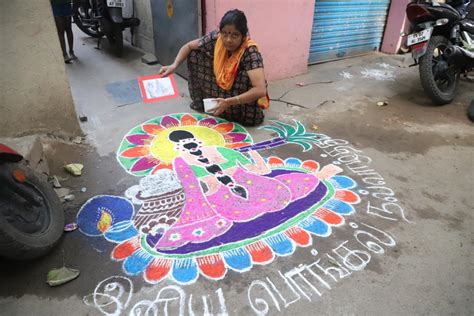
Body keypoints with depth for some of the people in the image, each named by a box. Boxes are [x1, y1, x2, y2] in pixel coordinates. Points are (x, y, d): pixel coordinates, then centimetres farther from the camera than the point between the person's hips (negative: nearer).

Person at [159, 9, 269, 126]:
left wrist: (229, 102, -48)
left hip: (242, 95, -5)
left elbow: (260, 90, -43)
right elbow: (188, 46, -2)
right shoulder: (215, 38, -18)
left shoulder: (250, 52, -32)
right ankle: (204, 103, 7)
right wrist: (174, 65, -18)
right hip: (222, 88, 5)